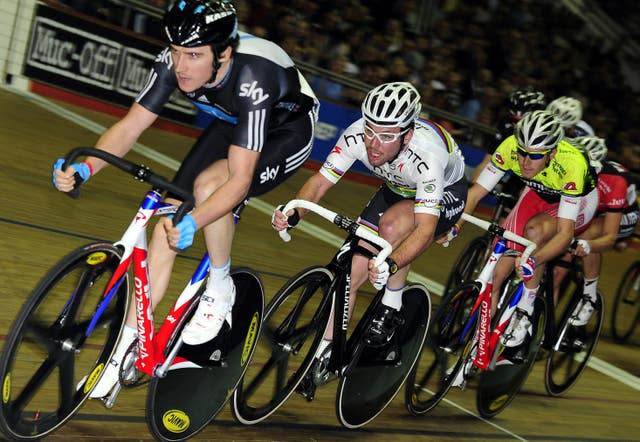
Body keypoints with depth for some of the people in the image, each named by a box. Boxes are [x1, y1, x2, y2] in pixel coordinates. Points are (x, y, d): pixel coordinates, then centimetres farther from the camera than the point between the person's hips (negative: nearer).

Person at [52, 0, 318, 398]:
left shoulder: (252, 78, -40)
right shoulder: (174, 62, -24)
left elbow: (240, 180, -40)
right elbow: (130, 126, -18)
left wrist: (193, 223, -54)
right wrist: (85, 167, -35)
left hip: (288, 131, -6)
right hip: (234, 125, 6)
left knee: (209, 182, -33)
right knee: (167, 218, -8)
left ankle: (220, 289, -8)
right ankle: (128, 345, 2)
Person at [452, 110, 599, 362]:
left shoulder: (571, 163, -39)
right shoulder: (510, 147, -30)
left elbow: (565, 232, -40)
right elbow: (476, 191, -22)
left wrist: (534, 261, -56)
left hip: (578, 201, -4)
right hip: (538, 194, 4)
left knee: (534, 230, -35)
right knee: (495, 273, -11)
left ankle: (525, 313, -20)